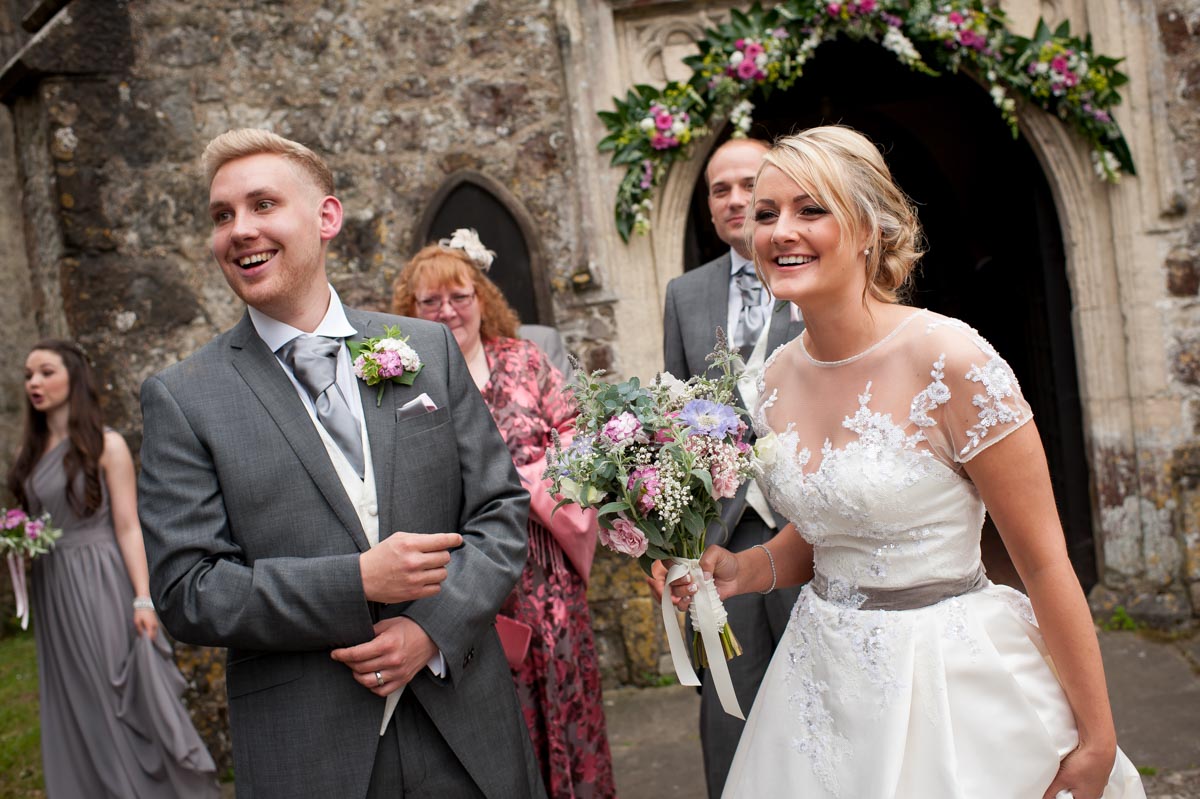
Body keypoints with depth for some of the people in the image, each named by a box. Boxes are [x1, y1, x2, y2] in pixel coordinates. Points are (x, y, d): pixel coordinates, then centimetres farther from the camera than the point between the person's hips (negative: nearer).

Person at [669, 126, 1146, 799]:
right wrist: (741, 571, -5)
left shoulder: (952, 361, -19)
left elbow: (1046, 563, -14)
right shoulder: (779, 378, -1)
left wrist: (1097, 738, -10)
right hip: (825, 680, 6)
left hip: (950, 679, -6)